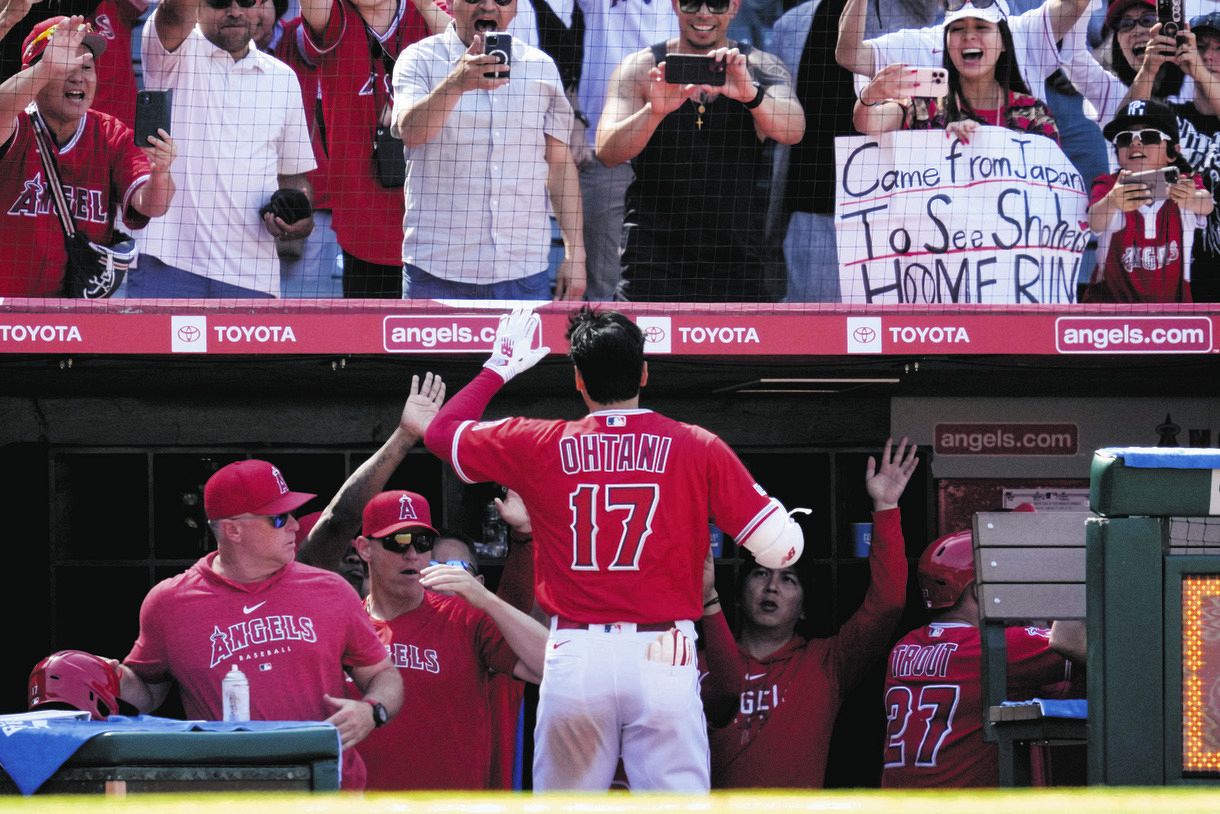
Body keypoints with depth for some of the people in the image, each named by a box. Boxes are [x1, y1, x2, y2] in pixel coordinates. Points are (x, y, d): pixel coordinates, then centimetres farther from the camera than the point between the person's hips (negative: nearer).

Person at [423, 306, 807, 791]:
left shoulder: (540, 446, 4)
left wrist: (498, 368, 34)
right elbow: (781, 547, -2)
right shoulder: (700, 449, 0)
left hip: (575, 657, 1)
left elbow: (441, 431, 21)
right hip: (663, 659, -1)